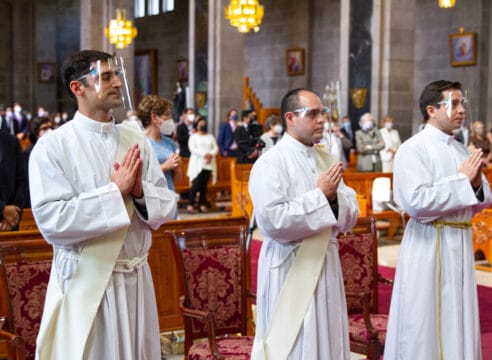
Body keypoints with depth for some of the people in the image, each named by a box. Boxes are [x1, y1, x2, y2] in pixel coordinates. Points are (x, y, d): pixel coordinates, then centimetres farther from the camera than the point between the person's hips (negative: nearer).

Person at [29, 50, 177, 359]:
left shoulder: (136, 140, 5)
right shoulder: (52, 147, -9)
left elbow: (167, 208, 5)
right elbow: (52, 221, -19)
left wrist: (140, 191, -15)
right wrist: (115, 191, -18)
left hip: (137, 278, 5)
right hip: (85, 283, -4)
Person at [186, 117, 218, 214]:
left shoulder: (210, 137, 20)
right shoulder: (194, 136, 6)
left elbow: (216, 148, 11)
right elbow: (192, 149, -8)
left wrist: (211, 155, -10)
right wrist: (204, 154, -16)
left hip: (209, 165, 4)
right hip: (198, 164, -4)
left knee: (204, 185, 3)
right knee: (196, 184, -13)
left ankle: (202, 205, 4)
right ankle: (190, 205, -12)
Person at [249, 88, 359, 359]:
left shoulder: (327, 160, 9)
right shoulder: (270, 163, -12)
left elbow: (351, 217, 8)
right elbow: (273, 221, -23)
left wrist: (334, 197, -13)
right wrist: (319, 195, -18)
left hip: (326, 265, 7)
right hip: (290, 269, -7)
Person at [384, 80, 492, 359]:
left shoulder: (464, 152, 12)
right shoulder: (413, 149, -10)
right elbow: (416, 201, -23)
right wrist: (461, 179, -15)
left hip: (462, 244, 7)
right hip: (429, 246, -7)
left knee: (458, 325, 13)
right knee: (424, 327, 1)